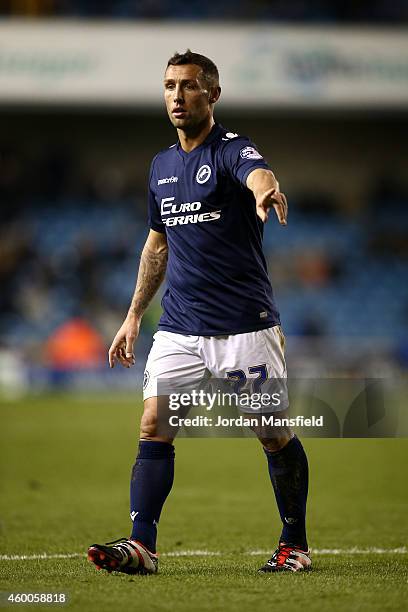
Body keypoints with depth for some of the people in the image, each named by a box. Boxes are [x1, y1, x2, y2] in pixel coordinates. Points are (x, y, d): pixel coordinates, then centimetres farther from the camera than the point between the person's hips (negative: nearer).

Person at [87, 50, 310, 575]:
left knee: (274, 433, 1)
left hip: (245, 325, -5)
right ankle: (141, 546, -9)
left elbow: (257, 174, -34)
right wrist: (134, 315, 22)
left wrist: (268, 191, -59)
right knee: (154, 426, -7)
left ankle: (295, 544, 16)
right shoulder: (161, 166, 12)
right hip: (178, 328, 6)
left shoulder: (231, 150, -9)